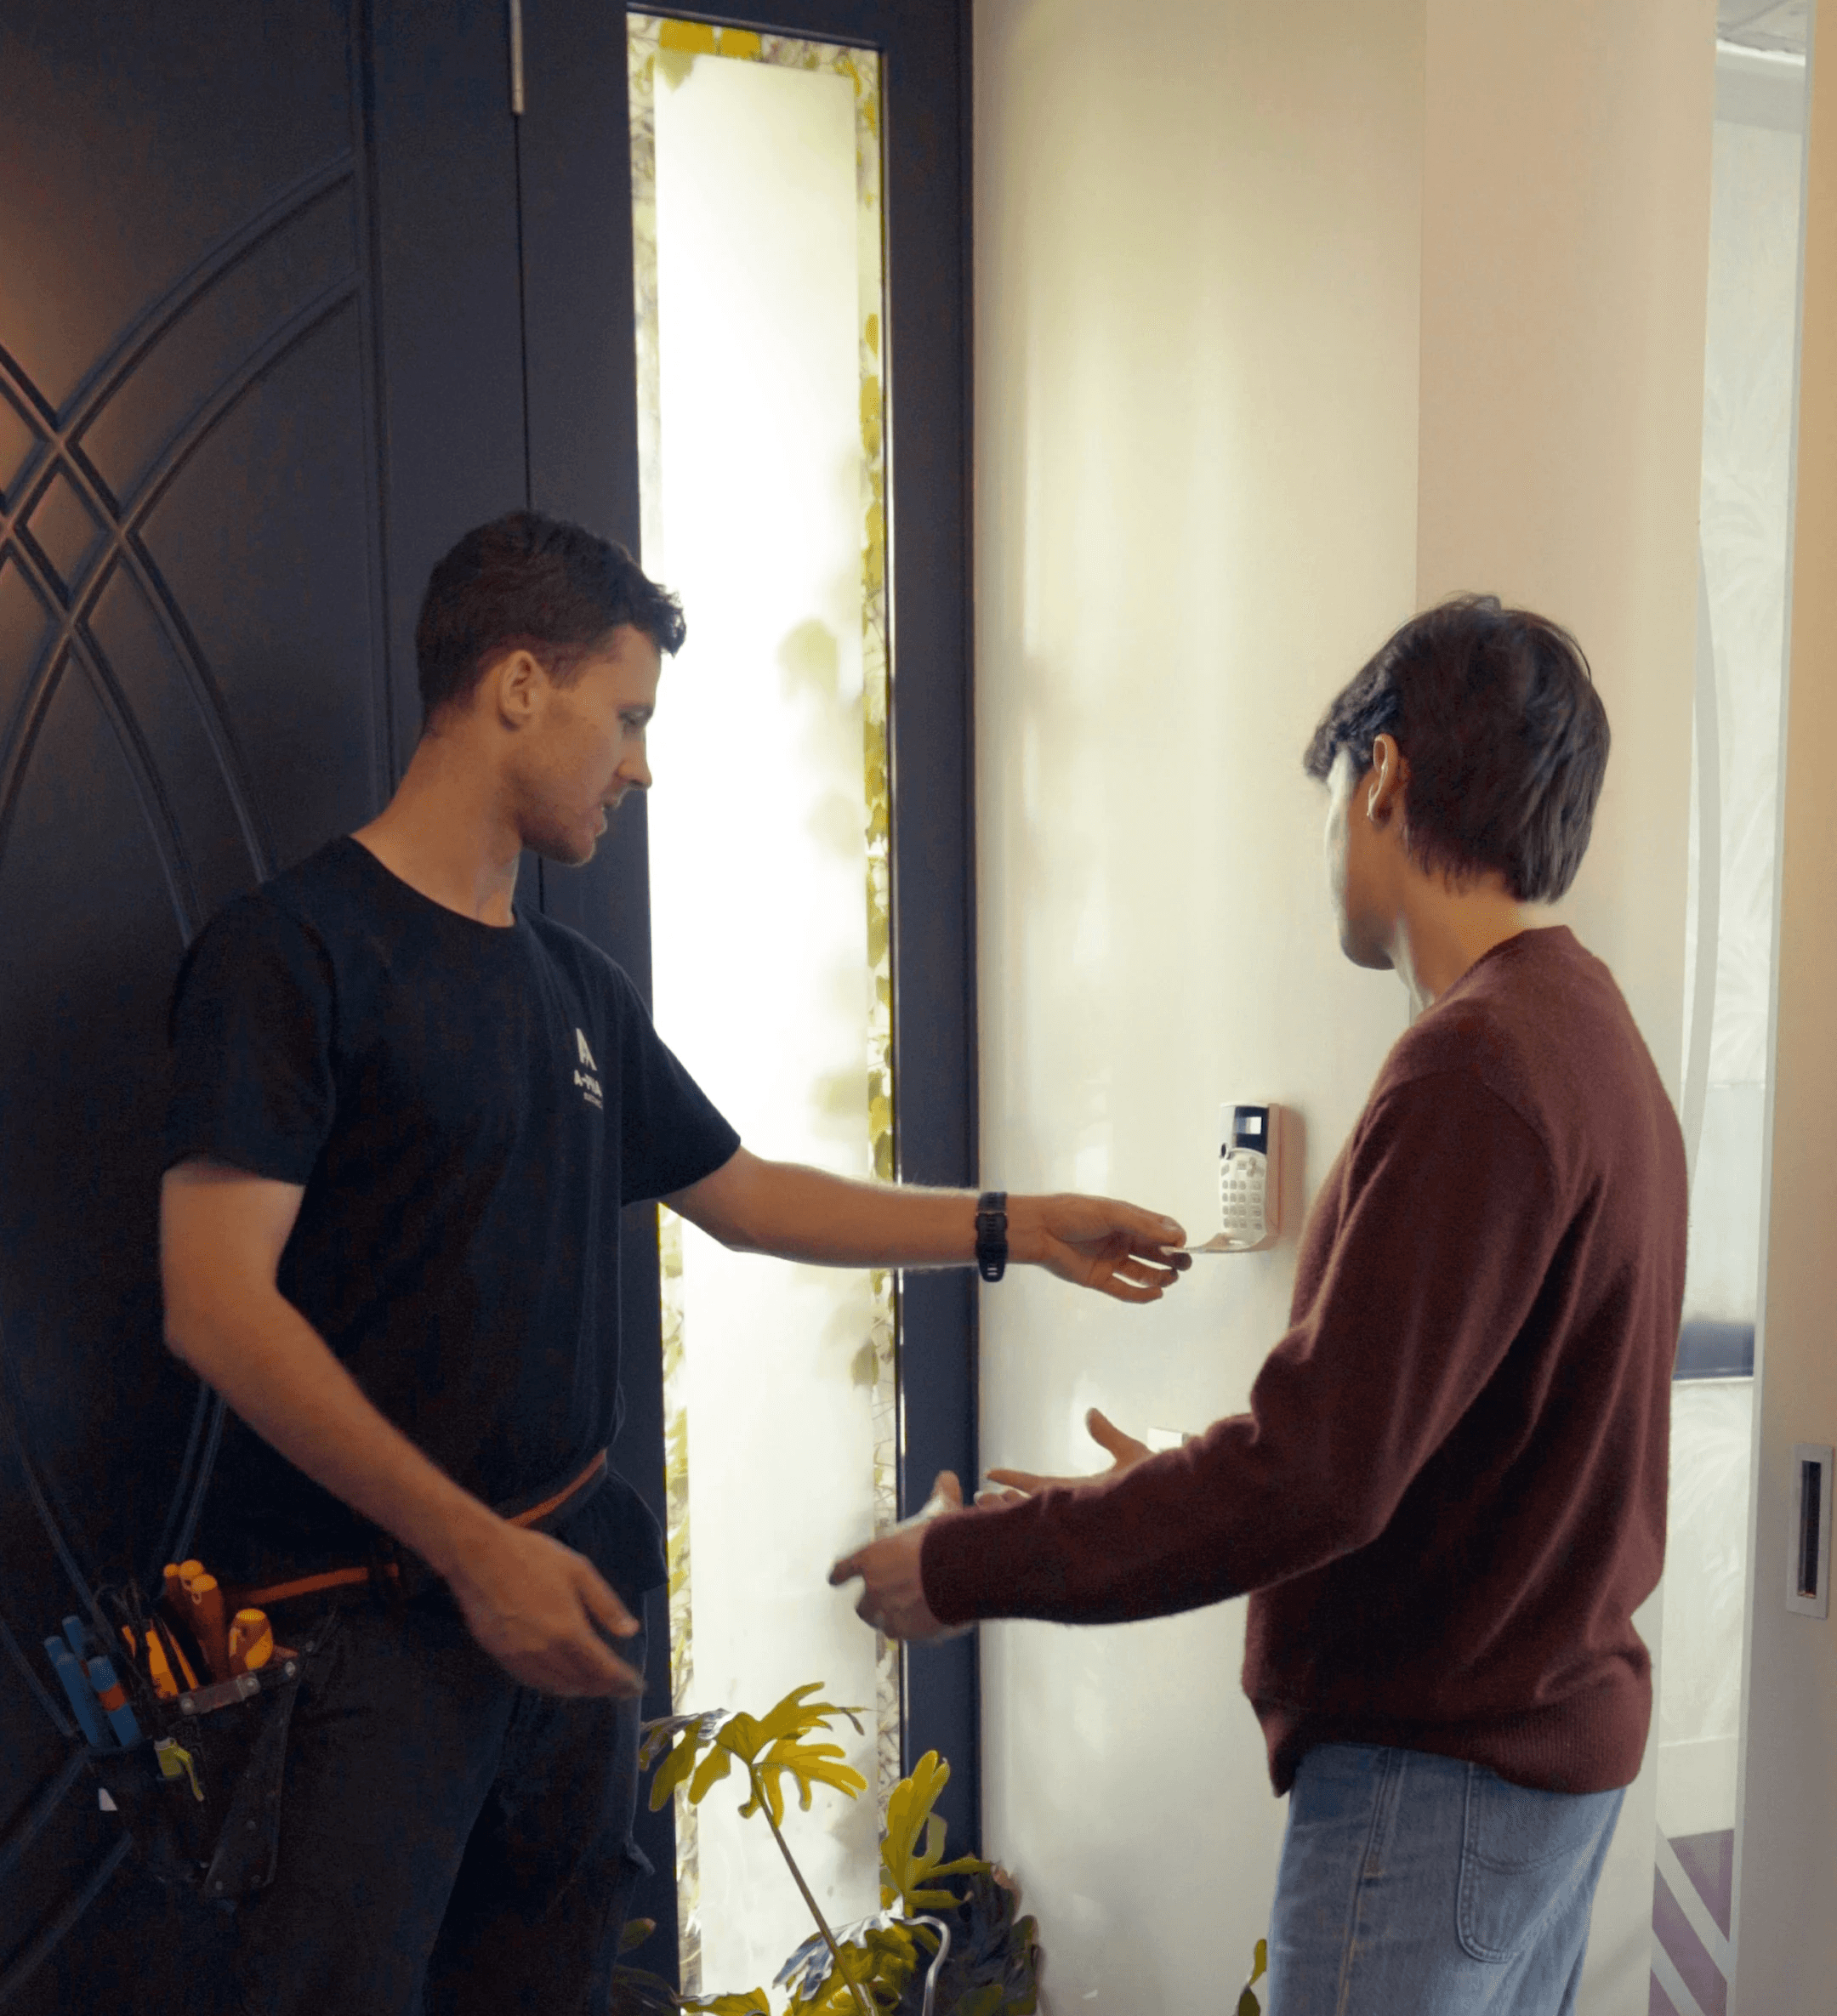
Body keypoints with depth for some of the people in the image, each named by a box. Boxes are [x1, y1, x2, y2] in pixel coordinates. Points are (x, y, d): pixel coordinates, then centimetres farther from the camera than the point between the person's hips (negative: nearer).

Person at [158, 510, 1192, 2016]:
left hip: (568, 1583, 7)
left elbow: (741, 1194, 20)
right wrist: (477, 1551, -19)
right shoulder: (294, 949, -12)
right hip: (366, 1606, -6)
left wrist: (1019, 1228, 16)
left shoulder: (580, 987, 10)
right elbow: (217, 1307, -19)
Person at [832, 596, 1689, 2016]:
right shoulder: (1590, 1035, 7)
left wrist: (969, 1566, -17)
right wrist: (1185, 1498, 14)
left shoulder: (1478, 1067, -24)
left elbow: (1318, 1472, -26)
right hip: (1555, 1730, 9)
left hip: (1439, 1771, -9)